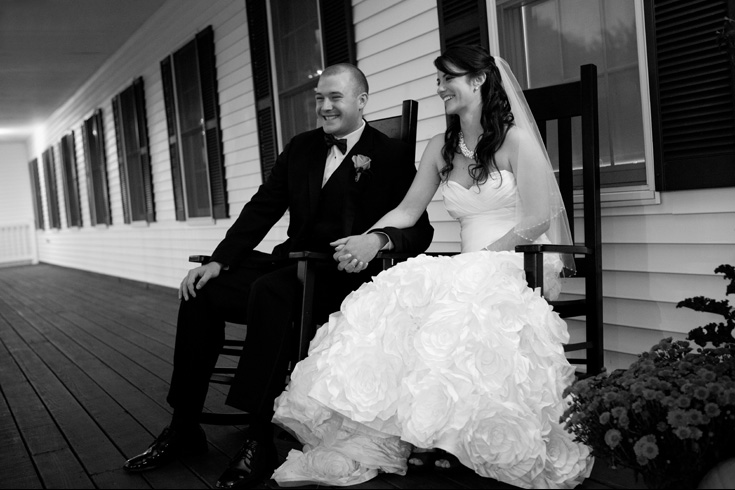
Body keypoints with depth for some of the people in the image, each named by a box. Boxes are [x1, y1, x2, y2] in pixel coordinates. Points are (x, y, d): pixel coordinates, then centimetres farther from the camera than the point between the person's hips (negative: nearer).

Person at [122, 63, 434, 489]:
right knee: (202, 291, -10)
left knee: (269, 290, -34)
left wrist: (379, 238, -32)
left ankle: (260, 439, -29)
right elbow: (263, 209, 13)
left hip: (345, 275, -7)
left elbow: (419, 230, -9)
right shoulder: (301, 147, 15)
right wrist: (218, 261, 1)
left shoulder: (392, 155, -2)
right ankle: (184, 428, -2)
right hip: (293, 263, 7)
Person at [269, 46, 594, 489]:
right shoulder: (441, 149, 16)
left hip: (522, 266, -5)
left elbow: (536, 221, -7)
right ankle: (363, 442, -30)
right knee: (399, 298, -25)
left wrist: (481, 258, -15)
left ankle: (438, 435, -27)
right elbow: (408, 211, 12)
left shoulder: (516, 139, -1)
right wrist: (367, 240, -6)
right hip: (471, 268, 5)